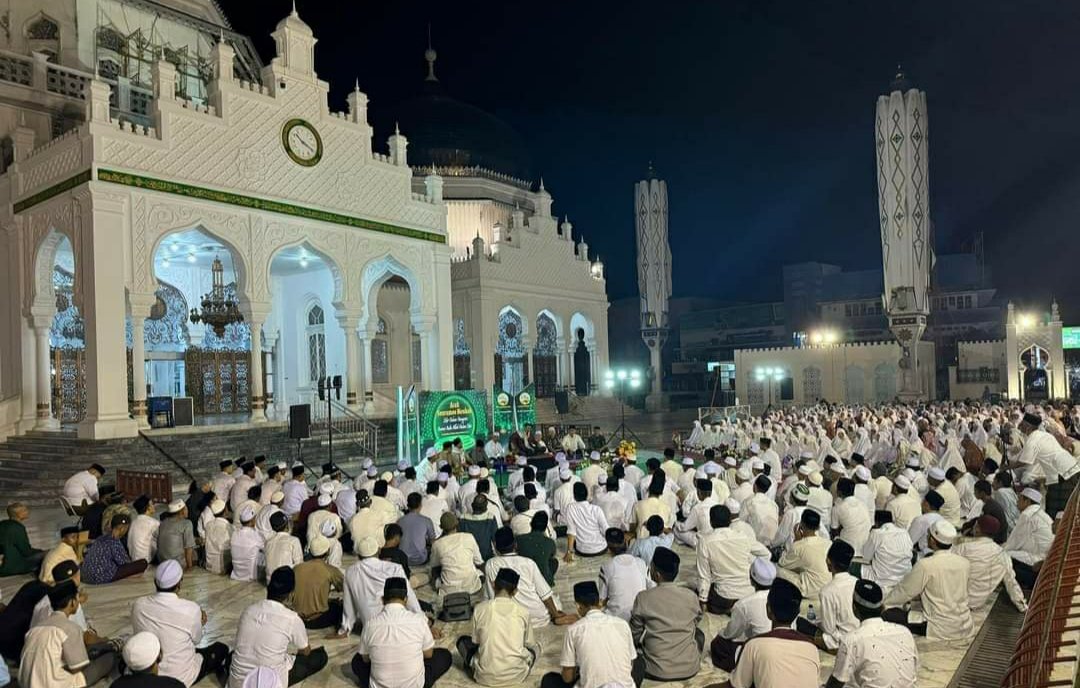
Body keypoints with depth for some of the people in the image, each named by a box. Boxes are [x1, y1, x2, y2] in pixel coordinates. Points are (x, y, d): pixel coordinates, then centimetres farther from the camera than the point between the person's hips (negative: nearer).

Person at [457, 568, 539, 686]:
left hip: (486, 677, 0)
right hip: (517, 675, 1)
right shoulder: (523, 611, -2)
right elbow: (529, 644, 12)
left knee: (463, 641, 24)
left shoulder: (480, 608, -3)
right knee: (534, 647, 30)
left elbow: (475, 641, 9)